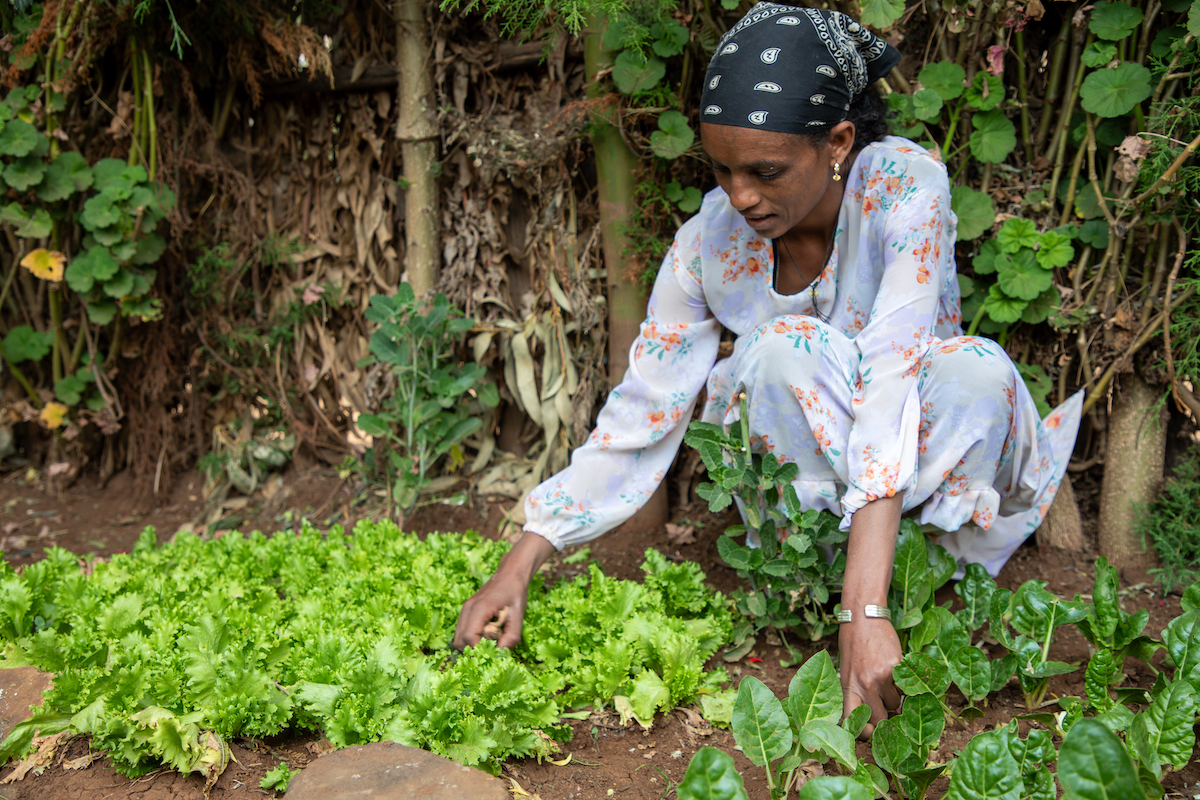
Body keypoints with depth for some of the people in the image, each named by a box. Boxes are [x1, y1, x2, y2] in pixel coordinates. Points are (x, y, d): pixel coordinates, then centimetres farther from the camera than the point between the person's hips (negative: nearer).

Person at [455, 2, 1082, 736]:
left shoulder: (906, 187, -27)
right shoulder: (711, 241, -18)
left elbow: (891, 381, -38)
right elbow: (638, 417, -14)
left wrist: (865, 610, -46)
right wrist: (521, 564, -21)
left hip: (919, 463, -1)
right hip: (803, 469, 1)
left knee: (977, 370, -35)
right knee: (783, 347, -31)